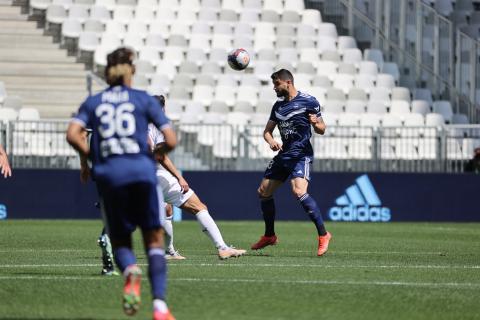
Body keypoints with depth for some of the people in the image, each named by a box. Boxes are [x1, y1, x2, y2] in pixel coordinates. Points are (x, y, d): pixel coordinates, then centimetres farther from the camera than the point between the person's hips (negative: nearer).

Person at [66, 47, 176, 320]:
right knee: (154, 241, 7)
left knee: (120, 241, 15)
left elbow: (73, 135, -4)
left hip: (109, 175, 2)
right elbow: (171, 141, 1)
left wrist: (92, 156, 11)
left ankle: (131, 271, -23)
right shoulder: (144, 100, 8)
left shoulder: (93, 102, 13)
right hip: (142, 171, -1)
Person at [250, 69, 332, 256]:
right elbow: (267, 131, 18)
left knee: (299, 191, -28)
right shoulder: (278, 106, 13)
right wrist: (271, 141, -5)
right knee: (263, 192, 9)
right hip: (283, 154, 8)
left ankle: (323, 234, -22)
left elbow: (321, 130, -3)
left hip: (301, 155, -8)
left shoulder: (308, 102, -6)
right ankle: (269, 236, 26)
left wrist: (316, 124, -26)